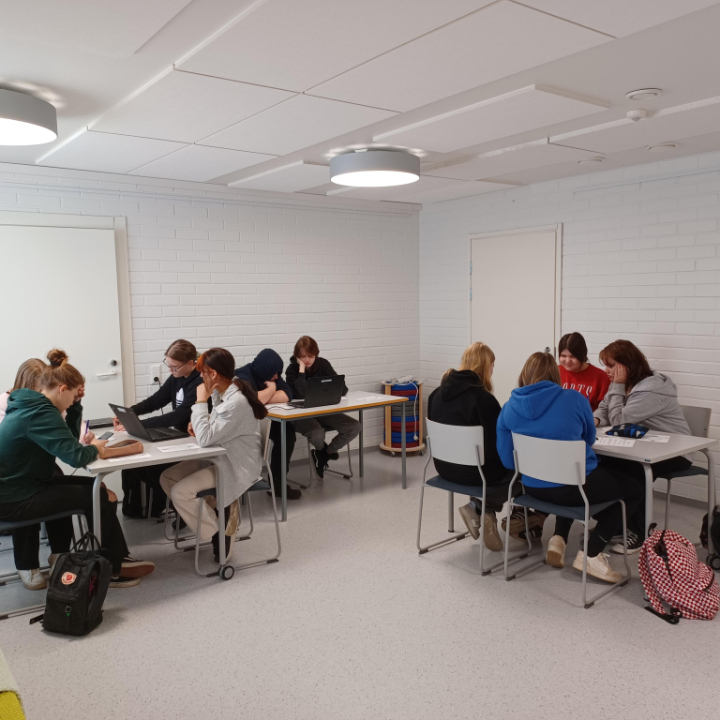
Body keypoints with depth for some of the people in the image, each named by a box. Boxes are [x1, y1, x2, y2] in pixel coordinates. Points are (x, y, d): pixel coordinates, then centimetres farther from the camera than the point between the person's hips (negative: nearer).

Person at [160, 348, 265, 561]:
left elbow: (205, 439, -27)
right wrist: (199, 423, -3)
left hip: (237, 467, -10)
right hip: (220, 458, 10)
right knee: (167, 477, 3)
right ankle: (214, 512, 7)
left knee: (180, 492, -18)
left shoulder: (236, 402, -27)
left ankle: (219, 534, 0)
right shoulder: (222, 392, 2)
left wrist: (200, 401, -20)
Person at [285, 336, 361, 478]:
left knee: (354, 427, -16)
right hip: (301, 414, -4)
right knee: (317, 434, -36)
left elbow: (343, 389, -6)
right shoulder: (292, 370, -11)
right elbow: (301, 394, -29)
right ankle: (323, 451, 6)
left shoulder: (323, 364, -2)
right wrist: (302, 368, -23)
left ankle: (323, 454, 5)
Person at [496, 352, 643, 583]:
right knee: (635, 490, 19)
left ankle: (558, 540, 18)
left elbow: (508, 460, 0)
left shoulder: (509, 407, -2)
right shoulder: (574, 399, -7)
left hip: (533, 487, 5)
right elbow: (589, 439, 10)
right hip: (575, 484, -5)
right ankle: (591, 553, 7)